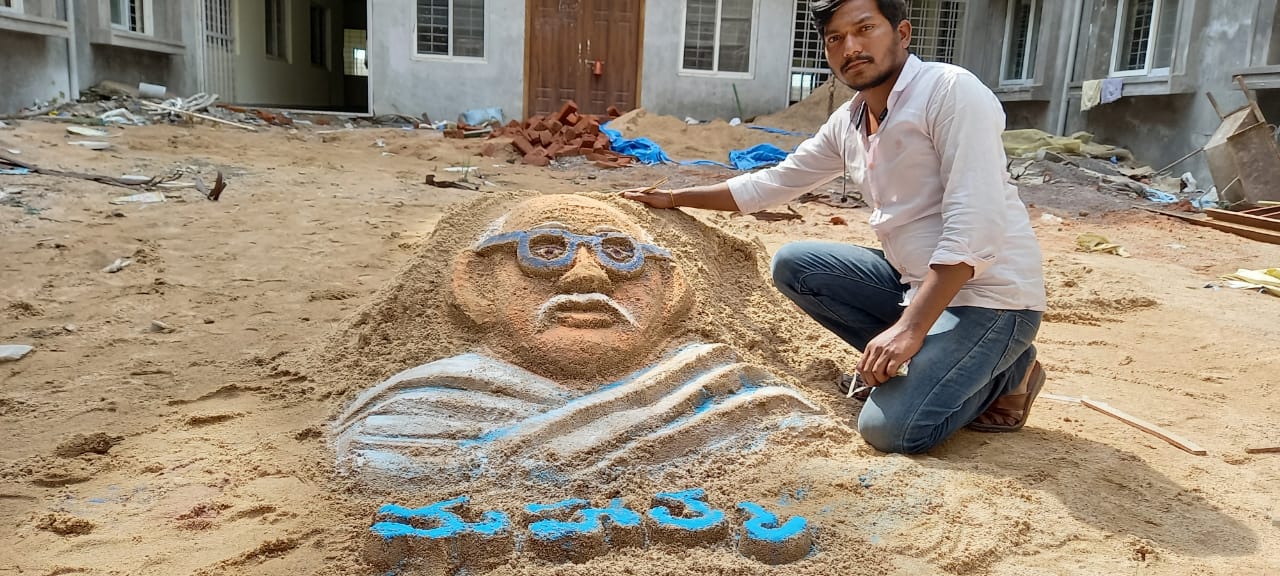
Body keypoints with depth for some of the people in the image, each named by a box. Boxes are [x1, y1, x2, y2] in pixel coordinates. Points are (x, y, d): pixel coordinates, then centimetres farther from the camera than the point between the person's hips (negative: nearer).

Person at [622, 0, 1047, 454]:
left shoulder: (952, 91, -17)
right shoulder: (846, 123, 6)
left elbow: (973, 226, -25)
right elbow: (773, 183, 17)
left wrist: (909, 328, -29)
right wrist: (673, 199, 20)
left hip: (990, 295, -7)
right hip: (915, 282, 8)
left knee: (891, 428, -22)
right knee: (793, 264, 0)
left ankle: (1005, 372, 6)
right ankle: (918, 363, 4)